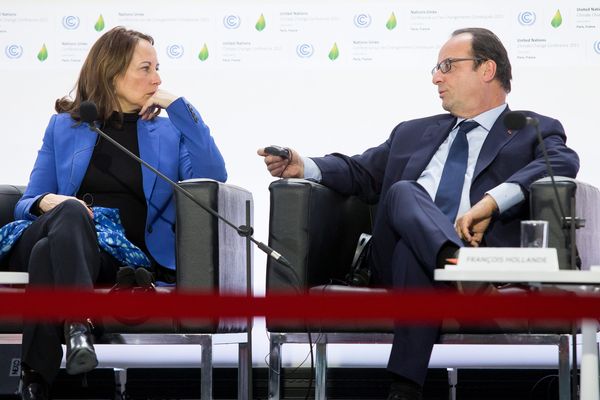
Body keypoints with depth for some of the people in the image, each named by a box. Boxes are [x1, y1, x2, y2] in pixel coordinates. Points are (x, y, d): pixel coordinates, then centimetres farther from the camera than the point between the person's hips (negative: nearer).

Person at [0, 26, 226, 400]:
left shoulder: (169, 131, 22)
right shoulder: (64, 127, 23)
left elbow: (213, 179, 1)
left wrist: (181, 107, 0)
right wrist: (47, 203, -8)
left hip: (127, 254, -1)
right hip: (67, 235, 1)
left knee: (49, 253, -36)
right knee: (69, 212, -38)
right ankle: (78, 322, -53)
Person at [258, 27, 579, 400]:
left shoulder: (536, 130, 17)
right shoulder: (414, 132, 35)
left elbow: (564, 162, -5)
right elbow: (362, 172, 26)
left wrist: (493, 201, -22)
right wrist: (303, 166, 3)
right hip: (398, 255, 3)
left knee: (413, 251, -37)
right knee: (404, 192, -31)